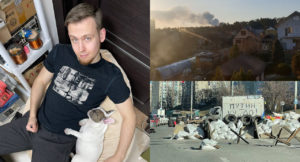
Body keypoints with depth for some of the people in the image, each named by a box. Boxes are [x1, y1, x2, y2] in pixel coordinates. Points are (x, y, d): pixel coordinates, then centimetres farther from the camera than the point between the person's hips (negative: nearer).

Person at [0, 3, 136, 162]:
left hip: (59, 139, -4)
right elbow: (41, 81, 8)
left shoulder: (110, 76, -19)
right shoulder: (60, 52, -7)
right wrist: (32, 115, -3)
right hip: (35, 122, 4)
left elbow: (129, 116, -14)